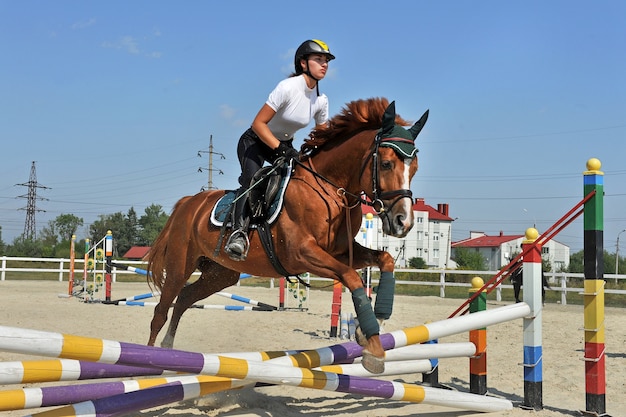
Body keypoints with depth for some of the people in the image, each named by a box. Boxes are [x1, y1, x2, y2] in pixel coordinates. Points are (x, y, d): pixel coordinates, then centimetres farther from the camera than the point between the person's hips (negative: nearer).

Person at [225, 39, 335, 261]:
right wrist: (281, 149, -35)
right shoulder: (288, 87, -25)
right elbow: (258, 123, -26)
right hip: (254, 142, -7)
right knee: (252, 178, -32)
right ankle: (239, 231, -39)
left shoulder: (321, 100, -6)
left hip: (285, 145, 7)